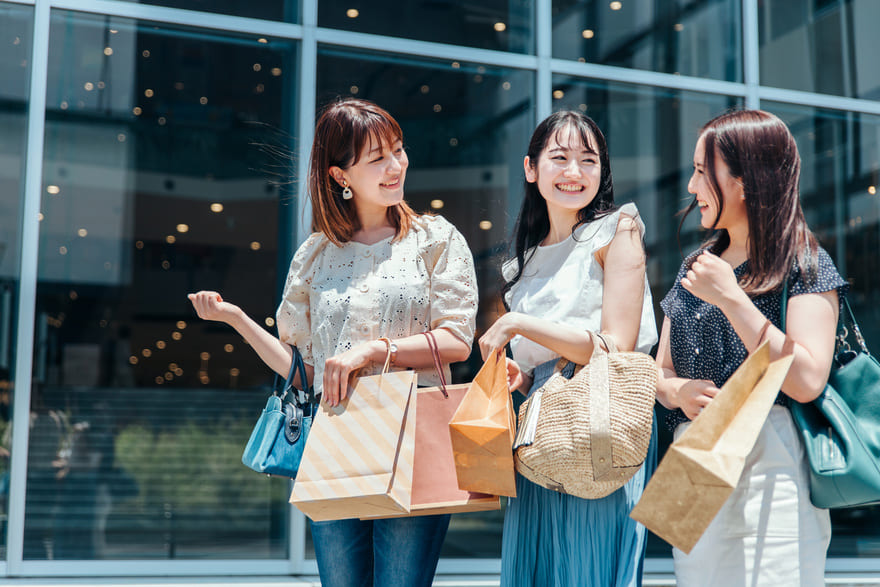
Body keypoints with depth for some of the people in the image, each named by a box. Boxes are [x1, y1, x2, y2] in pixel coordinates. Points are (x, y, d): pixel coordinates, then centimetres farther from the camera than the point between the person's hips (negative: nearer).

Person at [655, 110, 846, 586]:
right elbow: (660, 372, 18)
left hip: (768, 461, -6)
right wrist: (678, 392, -6)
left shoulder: (805, 264, -1)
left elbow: (807, 381, -14)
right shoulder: (694, 268, 18)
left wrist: (731, 298, -15)